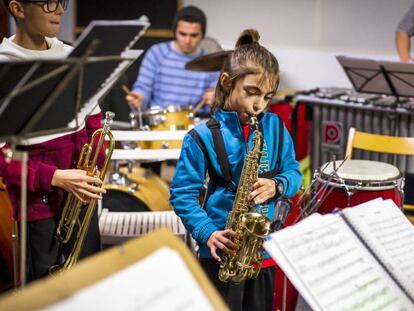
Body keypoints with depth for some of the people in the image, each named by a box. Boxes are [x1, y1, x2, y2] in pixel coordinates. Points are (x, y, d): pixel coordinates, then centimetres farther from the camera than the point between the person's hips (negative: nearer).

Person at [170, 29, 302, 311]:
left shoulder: (275, 128, 3)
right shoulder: (203, 136, -10)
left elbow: (293, 172, 9)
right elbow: (183, 194, -8)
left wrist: (277, 185, -14)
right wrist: (208, 233, -20)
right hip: (223, 253, -4)